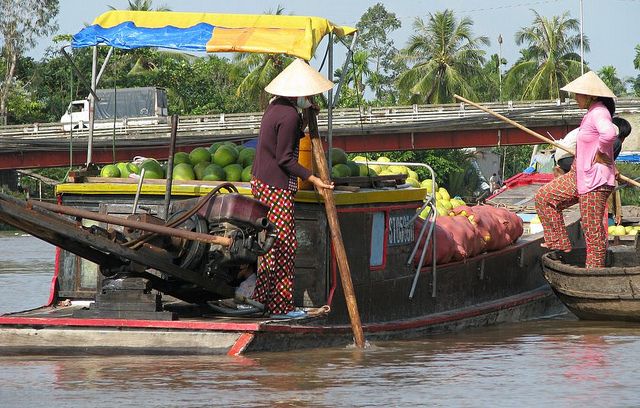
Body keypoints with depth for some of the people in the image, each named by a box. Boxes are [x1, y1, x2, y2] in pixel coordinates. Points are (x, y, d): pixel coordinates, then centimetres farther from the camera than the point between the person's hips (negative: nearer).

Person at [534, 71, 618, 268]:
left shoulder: (599, 113, -19)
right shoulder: (591, 113, 12)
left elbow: (609, 133, -42)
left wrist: (599, 154, -25)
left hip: (595, 180, -11)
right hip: (579, 176, 11)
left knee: (593, 230, -4)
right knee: (544, 197, 12)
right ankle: (558, 242, 15)